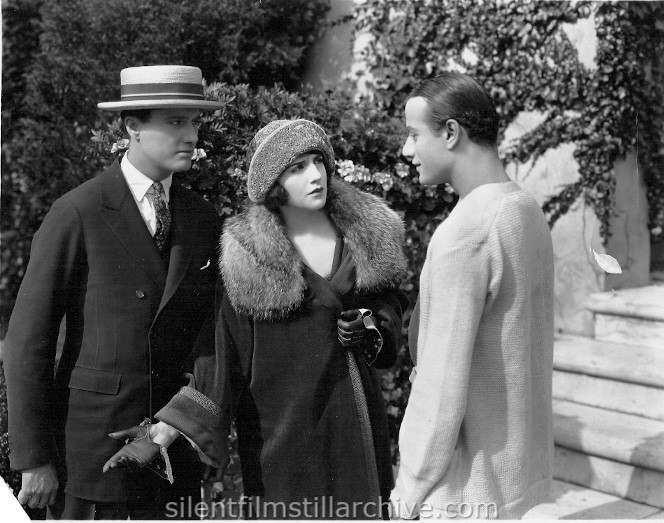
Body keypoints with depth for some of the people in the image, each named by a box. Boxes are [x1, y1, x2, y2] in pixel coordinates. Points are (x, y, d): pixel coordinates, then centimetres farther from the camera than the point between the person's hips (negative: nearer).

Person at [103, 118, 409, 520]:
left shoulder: (367, 229, 2)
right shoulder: (249, 258, -9)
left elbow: (390, 303, 16)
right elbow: (225, 353, -9)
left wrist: (370, 329, -7)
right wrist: (166, 431, -15)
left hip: (357, 421, 4)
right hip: (282, 432, -3)